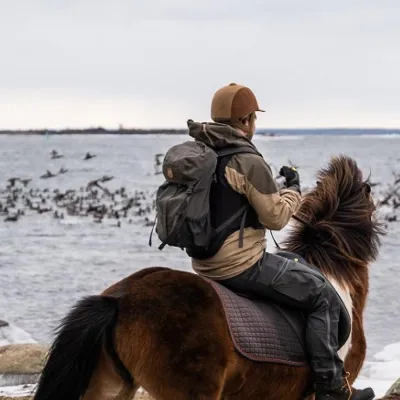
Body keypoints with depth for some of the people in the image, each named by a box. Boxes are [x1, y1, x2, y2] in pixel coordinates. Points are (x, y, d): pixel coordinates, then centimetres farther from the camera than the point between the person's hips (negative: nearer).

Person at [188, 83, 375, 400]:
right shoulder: (249, 162, -18)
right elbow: (275, 217, -14)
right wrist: (293, 189, 3)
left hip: (204, 263, 9)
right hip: (242, 264, -9)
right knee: (324, 297, 1)